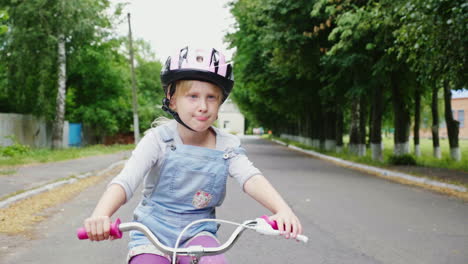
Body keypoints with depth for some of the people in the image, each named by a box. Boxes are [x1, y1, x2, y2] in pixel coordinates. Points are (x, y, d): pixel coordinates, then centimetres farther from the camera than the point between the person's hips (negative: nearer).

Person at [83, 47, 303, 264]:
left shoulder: (227, 146, -4)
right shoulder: (159, 139, -11)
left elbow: (251, 179, -20)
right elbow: (125, 181, -23)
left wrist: (283, 210, -40)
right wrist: (100, 215, -44)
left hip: (196, 234, 1)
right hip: (153, 232, -1)